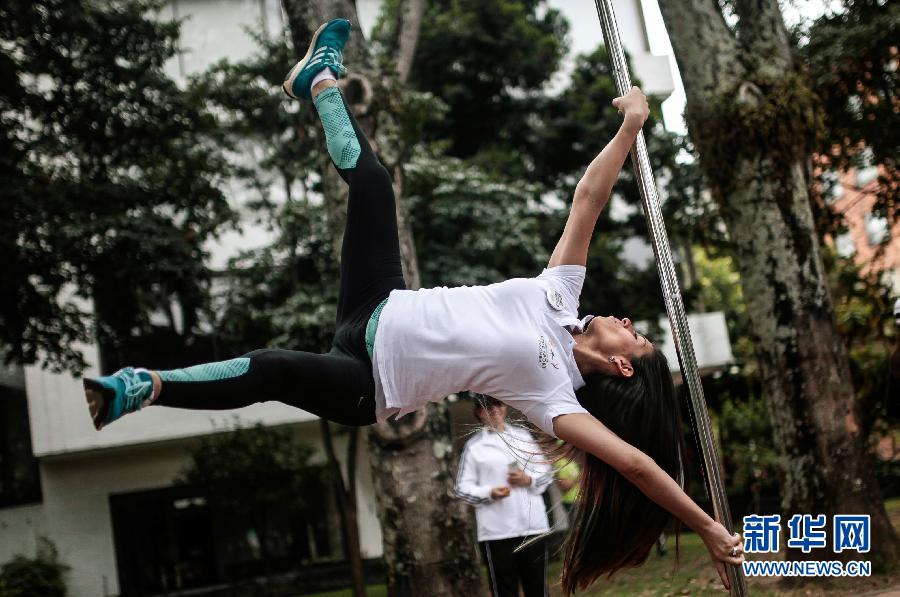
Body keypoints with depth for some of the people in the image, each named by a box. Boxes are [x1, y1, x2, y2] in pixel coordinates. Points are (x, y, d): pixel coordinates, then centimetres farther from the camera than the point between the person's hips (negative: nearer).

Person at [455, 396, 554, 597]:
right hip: (496, 531, -3)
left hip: (533, 526, 3)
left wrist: (528, 480, -6)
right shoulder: (474, 446, 3)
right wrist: (490, 493, -17)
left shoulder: (523, 436, 12)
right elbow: (463, 487, 0)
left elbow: (547, 472, 14)